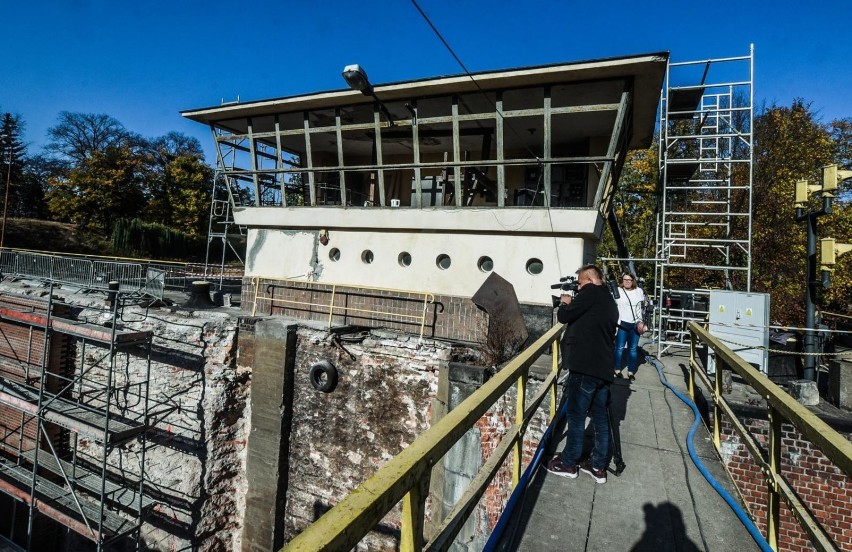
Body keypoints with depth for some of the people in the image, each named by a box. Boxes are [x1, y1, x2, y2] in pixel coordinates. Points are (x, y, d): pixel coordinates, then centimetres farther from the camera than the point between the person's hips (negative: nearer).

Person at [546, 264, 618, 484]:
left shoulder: (591, 292, -8)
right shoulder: (610, 302, 17)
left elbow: (564, 316, -7)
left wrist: (565, 303, 12)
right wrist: (574, 305, 16)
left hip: (585, 366, -8)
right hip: (603, 368, 8)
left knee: (576, 416, 4)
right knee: (600, 417, 14)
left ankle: (568, 463, 17)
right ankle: (599, 466, 24)